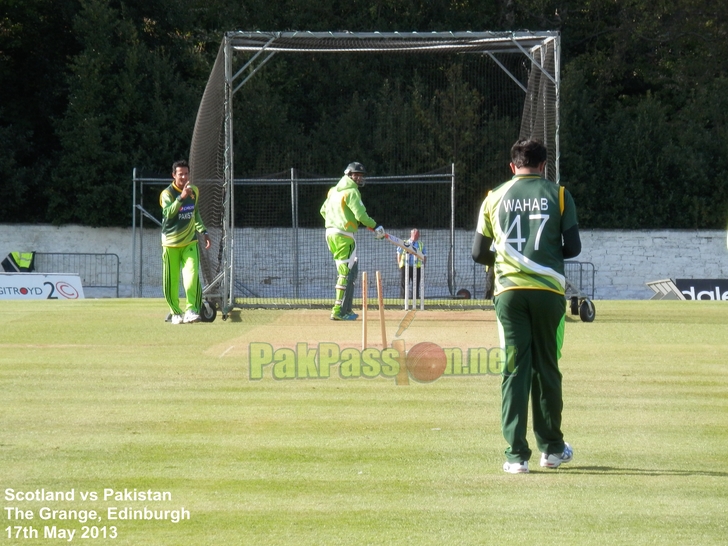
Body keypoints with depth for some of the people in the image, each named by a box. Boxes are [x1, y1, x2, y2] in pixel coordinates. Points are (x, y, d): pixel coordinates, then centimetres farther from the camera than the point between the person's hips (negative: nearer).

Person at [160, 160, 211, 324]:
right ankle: (175, 312, 15)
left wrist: (203, 232, 13)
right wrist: (181, 197, -41)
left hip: (190, 242, 3)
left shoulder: (194, 191, 6)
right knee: (170, 280, 1)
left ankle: (191, 310, -14)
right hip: (171, 243, -3)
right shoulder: (167, 193, -12)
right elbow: (168, 213, -31)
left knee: (192, 276, -16)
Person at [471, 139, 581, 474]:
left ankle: (516, 454, -4)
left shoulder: (495, 198, 7)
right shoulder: (558, 195, 3)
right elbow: (573, 248, 0)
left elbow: (479, 253, 9)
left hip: (509, 291, 1)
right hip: (548, 291, -1)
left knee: (514, 369, 2)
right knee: (547, 368, 10)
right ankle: (551, 448, 19)